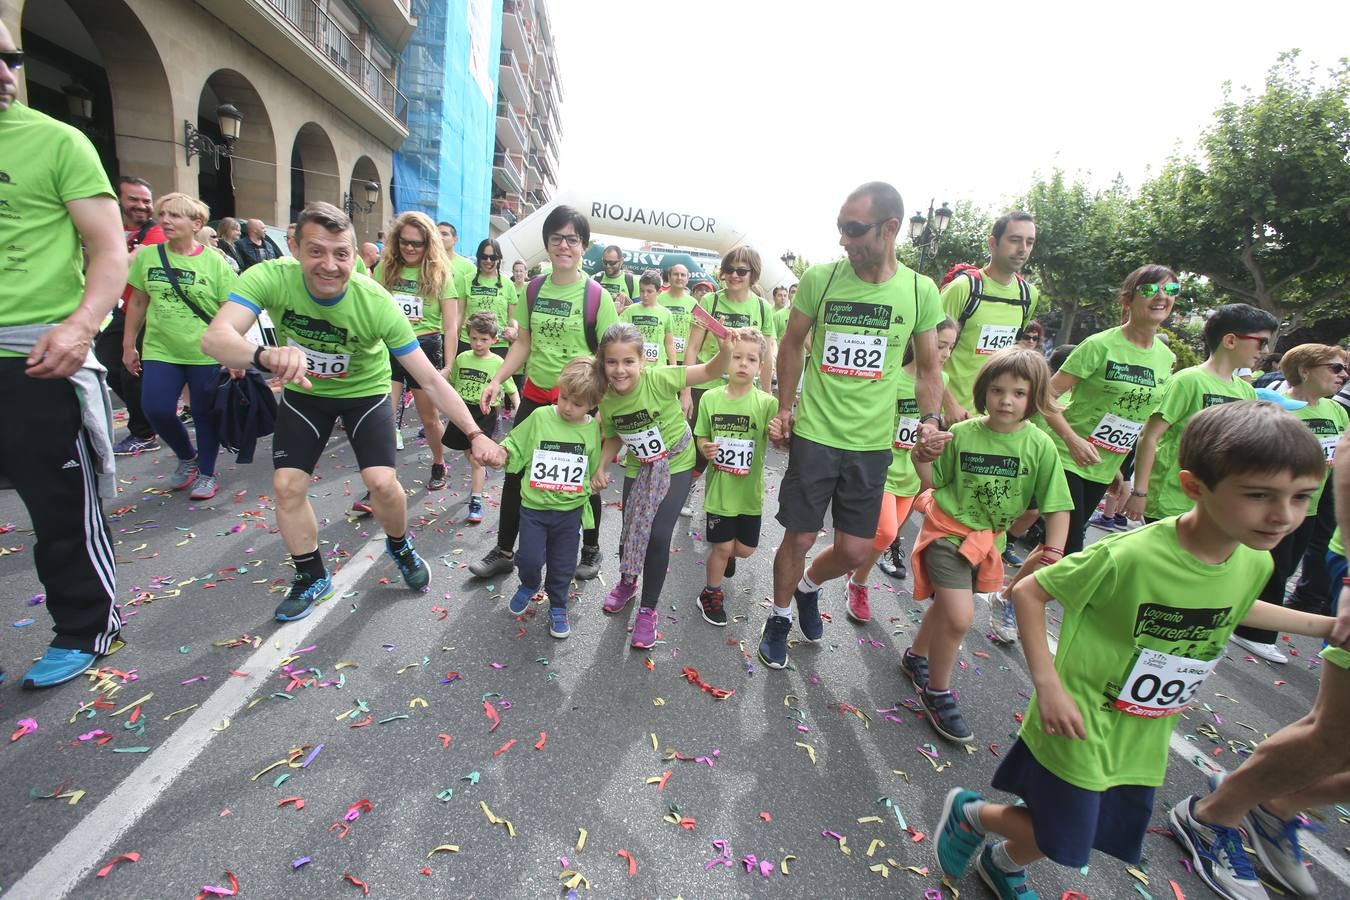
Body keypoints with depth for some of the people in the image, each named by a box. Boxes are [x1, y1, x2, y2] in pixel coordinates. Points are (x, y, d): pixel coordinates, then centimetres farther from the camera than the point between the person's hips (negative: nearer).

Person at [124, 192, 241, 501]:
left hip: (206, 353, -3)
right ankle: (187, 457, 25)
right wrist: (128, 345, 12)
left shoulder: (215, 262, -5)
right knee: (157, 410, -4)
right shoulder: (147, 256, 4)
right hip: (159, 350, 3)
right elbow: (137, 303, 12)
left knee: (204, 414, 6)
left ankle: (207, 473, 23)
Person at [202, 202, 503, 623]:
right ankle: (312, 578, 21)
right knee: (287, 486, -2)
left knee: (382, 482, -15)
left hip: (364, 391, -2)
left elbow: (430, 378, -30)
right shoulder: (271, 278, -28)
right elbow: (214, 337, -41)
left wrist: (474, 433, -38)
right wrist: (267, 355, -64)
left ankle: (399, 545, 18)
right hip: (303, 392, 2)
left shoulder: (376, 303, -31)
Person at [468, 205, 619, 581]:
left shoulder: (597, 296, -10)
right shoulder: (533, 289, 2)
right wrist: (496, 380, -2)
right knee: (514, 472, 10)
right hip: (535, 394, 5)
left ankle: (590, 549, 32)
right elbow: (523, 343, 8)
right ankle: (503, 551, 28)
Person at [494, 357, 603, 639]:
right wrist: (504, 452, -22)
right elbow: (515, 447, 0)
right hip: (534, 506, -1)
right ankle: (529, 585, 35)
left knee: (563, 565, 11)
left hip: (570, 510, 1)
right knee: (529, 558, -1)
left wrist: (588, 500, 12)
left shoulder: (592, 429, -3)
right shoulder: (540, 417, -9)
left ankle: (558, 607, 36)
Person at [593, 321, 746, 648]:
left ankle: (648, 610, 11)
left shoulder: (658, 378, -26)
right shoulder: (606, 400, -12)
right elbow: (614, 438, 5)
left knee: (658, 536, -11)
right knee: (631, 531, 9)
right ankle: (627, 582, 43)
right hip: (639, 469, 4)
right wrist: (600, 467, -10)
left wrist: (725, 349, -45)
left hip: (676, 465, -4)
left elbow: (711, 371, -25)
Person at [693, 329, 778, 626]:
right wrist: (705, 449, -17)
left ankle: (726, 556, 50)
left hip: (749, 489, 1)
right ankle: (711, 594, 31)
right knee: (722, 545, 6)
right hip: (719, 487, -1)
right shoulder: (710, 398, -6)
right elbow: (701, 437, 5)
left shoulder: (767, 403, -10)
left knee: (745, 549, 14)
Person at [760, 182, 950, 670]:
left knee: (855, 551, 7)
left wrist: (930, 420, -5)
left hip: (872, 443, 2)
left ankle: (808, 587, 41)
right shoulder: (820, 277, -5)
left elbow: (929, 367, 10)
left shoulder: (920, 291, -1)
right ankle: (780, 617, 32)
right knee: (799, 538, 5)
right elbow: (791, 344, 7)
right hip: (814, 434, -1)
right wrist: (784, 407, 4)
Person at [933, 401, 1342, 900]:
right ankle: (970, 812, 37)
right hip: (1080, 729, -7)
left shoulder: (1255, 563, -7)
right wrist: (1047, 684, -26)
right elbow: (1028, 591, -23)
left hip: (1144, 743, 7)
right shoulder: (1129, 556, -32)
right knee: (1061, 843, 8)